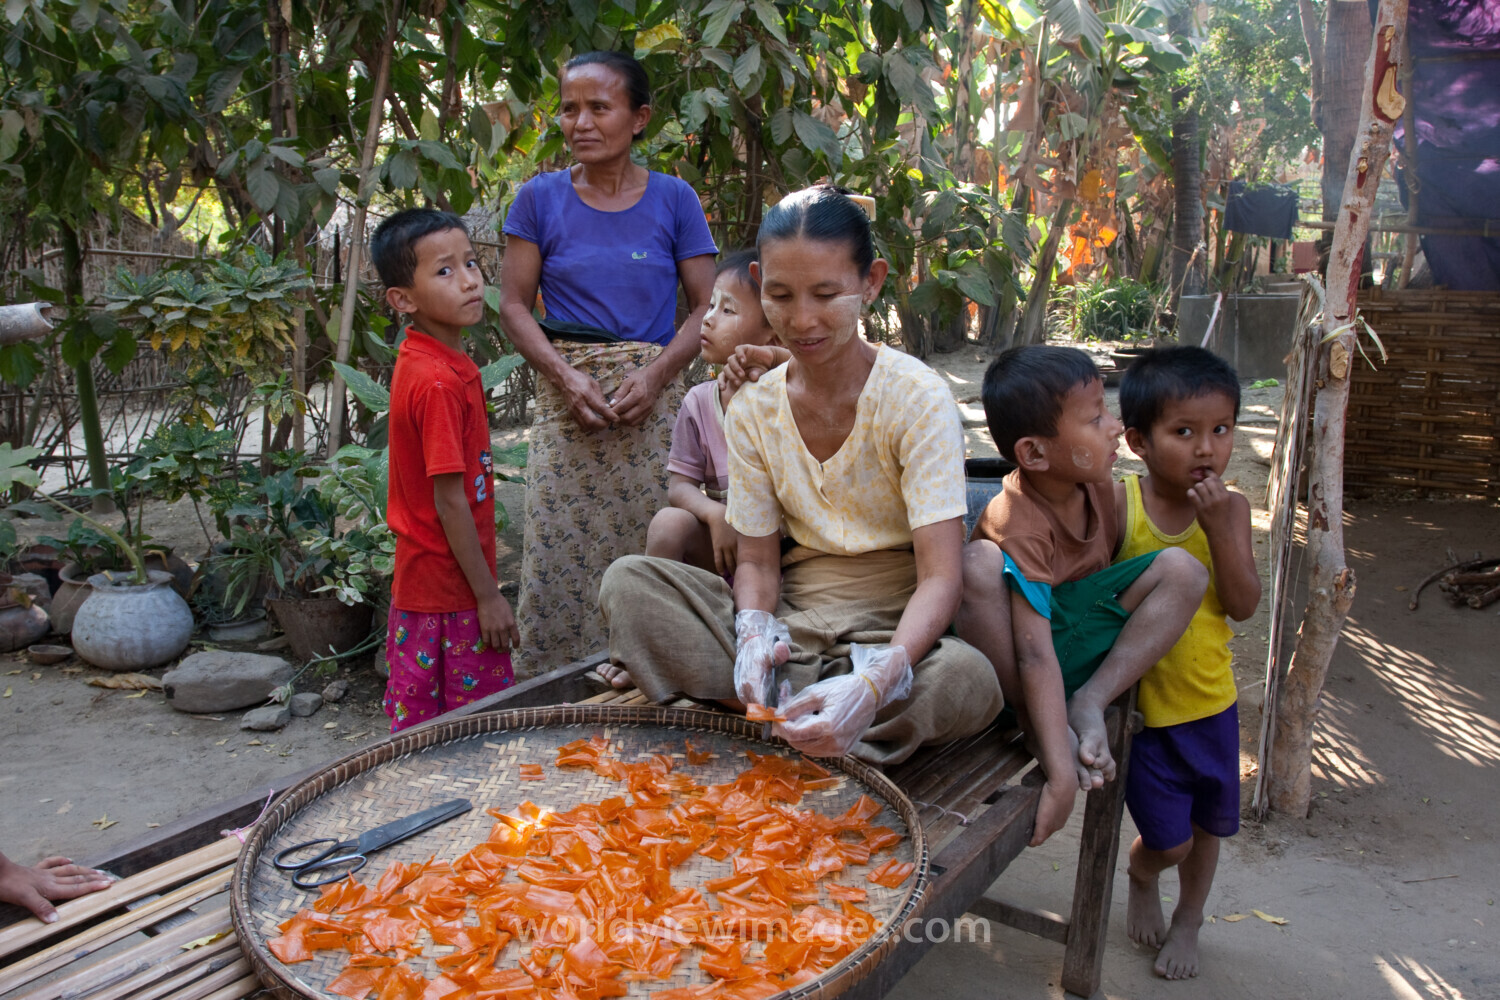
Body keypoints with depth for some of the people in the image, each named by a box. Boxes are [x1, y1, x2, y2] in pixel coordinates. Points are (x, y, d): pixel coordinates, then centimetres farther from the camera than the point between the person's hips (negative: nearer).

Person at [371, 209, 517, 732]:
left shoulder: (421, 363, 8)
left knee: (417, 721, 18)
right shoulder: (441, 381, -21)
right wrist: (488, 595, -16)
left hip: (420, 585, 9)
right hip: (452, 591, -9)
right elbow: (450, 501, -21)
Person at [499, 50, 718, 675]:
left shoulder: (673, 199, 5)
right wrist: (566, 376, -11)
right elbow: (514, 305, 4)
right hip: (566, 400, 0)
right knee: (560, 561, 0)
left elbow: (706, 307, 4)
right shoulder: (541, 198, 6)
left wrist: (655, 375, -12)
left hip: (654, 401, 0)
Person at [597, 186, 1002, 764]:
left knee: (966, 680, -37)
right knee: (627, 582, -16)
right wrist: (754, 635, -22)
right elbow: (757, 559, 2)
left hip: (897, 619, -3)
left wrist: (873, 684, -40)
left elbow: (940, 577, -21)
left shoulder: (917, 397, -15)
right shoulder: (753, 410, -2)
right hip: (794, 612, 3)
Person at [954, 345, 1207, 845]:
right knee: (980, 564, -37)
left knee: (1182, 568, -12)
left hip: (1078, 630, 7)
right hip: (1013, 645, -6)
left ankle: (1090, 700, -17)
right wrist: (1061, 774, -42)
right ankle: (1036, 725, -23)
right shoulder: (1019, 524, -29)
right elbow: (1035, 656, -37)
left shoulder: (1096, 482, -6)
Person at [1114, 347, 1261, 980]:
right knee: (1169, 840, 2)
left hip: (1210, 700, 3)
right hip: (1140, 706, -3)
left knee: (1209, 823, 20)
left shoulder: (1230, 508, -8)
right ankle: (1140, 874, 39)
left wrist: (1218, 525, -24)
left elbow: (1242, 605, -15)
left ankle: (1188, 921, 46)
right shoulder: (1116, 506, -17)